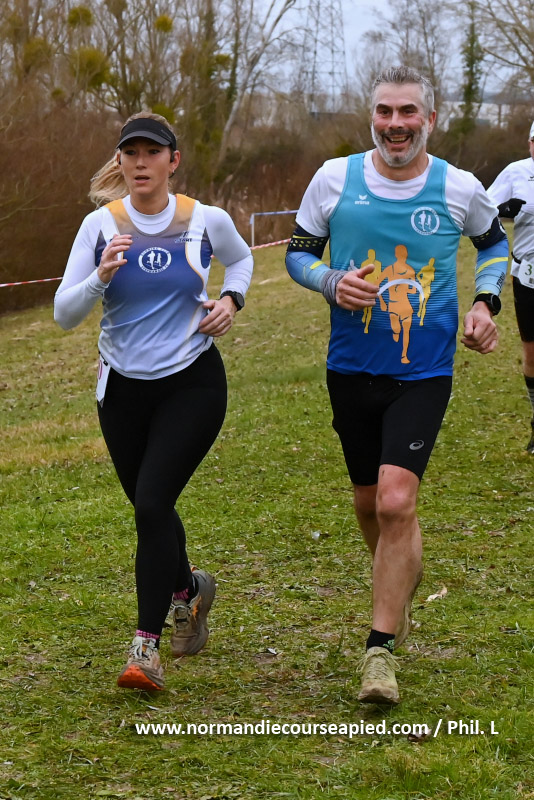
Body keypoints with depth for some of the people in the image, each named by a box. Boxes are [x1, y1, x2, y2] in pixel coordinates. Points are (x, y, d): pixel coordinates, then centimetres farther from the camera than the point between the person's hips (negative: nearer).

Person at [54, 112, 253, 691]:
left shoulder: (207, 221, -5)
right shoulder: (101, 226, -6)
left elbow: (240, 258, 19)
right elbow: (64, 314, -8)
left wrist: (231, 299, 0)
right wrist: (101, 277, -25)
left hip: (193, 383, -2)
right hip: (123, 387, 3)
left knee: (152, 502, -16)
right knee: (149, 508, 15)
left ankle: (147, 644, -10)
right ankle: (189, 589, 46)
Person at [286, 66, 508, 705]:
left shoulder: (460, 189, -3)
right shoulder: (335, 178, -3)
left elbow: (494, 242, 18)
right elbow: (297, 252, 8)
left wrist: (485, 301, 1)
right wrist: (331, 282, -13)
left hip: (423, 372, -2)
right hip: (351, 367, 2)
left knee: (396, 502, -17)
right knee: (369, 502, 14)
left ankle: (381, 648, -7)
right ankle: (401, 596, 45)